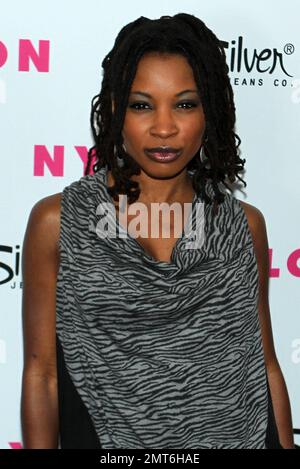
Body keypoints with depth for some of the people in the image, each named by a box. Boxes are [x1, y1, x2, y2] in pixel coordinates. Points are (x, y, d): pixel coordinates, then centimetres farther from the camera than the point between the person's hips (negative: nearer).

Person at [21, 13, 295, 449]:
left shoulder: (244, 224, -2)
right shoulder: (57, 221, -9)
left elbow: (266, 366, 3)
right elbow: (42, 372, -6)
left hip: (238, 434, 2)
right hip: (105, 435, -2)